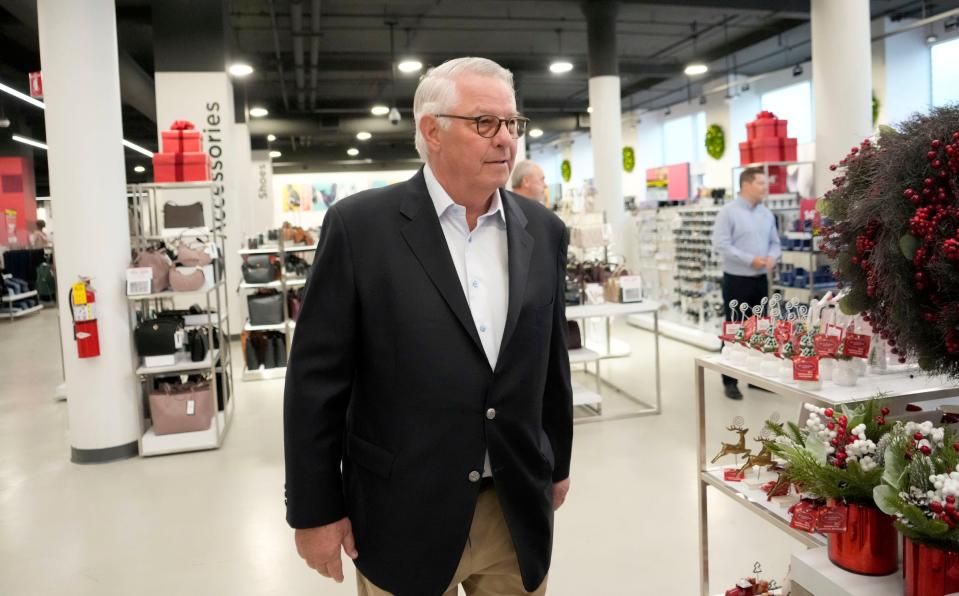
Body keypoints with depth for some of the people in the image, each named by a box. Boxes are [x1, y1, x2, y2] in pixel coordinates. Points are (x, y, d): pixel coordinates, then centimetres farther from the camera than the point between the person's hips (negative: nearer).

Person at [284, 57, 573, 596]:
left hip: (520, 512, 4)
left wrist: (558, 465, 16)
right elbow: (317, 378, -9)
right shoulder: (360, 226, -11)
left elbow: (553, 362, 10)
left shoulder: (544, 231, 2)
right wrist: (315, 511, -6)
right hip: (404, 517, -3)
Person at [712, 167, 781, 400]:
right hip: (736, 280, -6)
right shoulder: (728, 212, -10)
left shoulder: (767, 214, 10)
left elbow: (775, 243, 15)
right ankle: (730, 381, 9)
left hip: (761, 280, 6)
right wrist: (751, 259, -21)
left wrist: (772, 257, -8)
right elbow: (721, 244, -17)